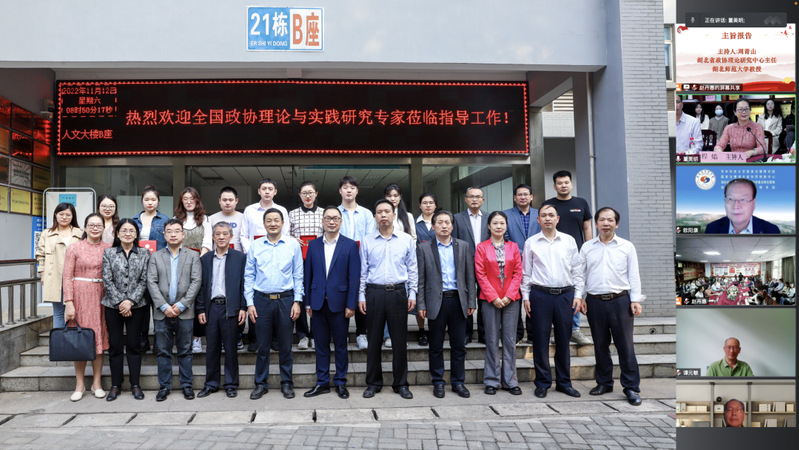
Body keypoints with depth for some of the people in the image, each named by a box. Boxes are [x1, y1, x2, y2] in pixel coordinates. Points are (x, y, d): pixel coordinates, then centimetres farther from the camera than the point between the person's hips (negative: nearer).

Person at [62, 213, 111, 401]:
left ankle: (97, 383, 16)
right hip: (80, 295, -2)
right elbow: (67, 277, -3)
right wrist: (69, 303, -10)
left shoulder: (108, 249, 6)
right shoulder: (75, 248, 0)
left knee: (99, 337, 5)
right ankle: (79, 384, 15)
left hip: (101, 297, 2)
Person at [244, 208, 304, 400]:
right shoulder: (255, 246, 3)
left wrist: (297, 301, -3)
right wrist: (250, 303, -1)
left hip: (286, 299, 0)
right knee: (262, 345, 7)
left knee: (285, 345, 7)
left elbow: (298, 275, 3)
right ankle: (261, 384, 20)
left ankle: (287, 383, 21)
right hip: (262, 299, 1)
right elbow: (249, 276, 5)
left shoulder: (293, 245, 2)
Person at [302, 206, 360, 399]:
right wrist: (308, 302, 5)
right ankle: (322, 382, 21)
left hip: (339, 302, -2)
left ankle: (341, 382, 20)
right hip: (318, 302, 3)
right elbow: (308, 275, 9)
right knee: (321, 344, 10)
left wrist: (351, 304, -9)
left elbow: (354, 277, -4)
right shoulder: (313, 245, 8)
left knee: (341, 345, 7)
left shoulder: (350, 245, -1)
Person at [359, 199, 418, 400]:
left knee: (400, 340, 4)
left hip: (398, 293, 0)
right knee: (374, 340, 6)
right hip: (374, 293, 0)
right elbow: (363, 271, 7)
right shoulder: (367, 241, 6)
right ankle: (373, 383, 19)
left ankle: (401, 384, 16)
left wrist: (412, 294, 2)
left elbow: (412, 269, 8)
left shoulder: (406, 240, 5)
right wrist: (361, 296, 3)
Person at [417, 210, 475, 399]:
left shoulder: (463, 246, 8)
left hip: (458, 301, 2)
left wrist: (471, 302, 3)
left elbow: (470, 275, 8)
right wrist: (421, 305, -4)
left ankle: (458, 382, 21)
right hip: (436, 302, -2)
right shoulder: (424, 248, 3)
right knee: (436, 346, 7)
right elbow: (420, 279, 1)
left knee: (459, 345, 8)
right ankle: (438, 382, 19)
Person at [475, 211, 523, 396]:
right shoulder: (481, 247, 2)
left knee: (510, 340, 5)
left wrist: (509, 296, -7)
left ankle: (510, 381, 16)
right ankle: (491, 381, 13)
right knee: (492, 341, 3)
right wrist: (493, 297, -10)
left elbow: (518, 273, 4)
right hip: (490, 300, -2)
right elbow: (480, 275, -3)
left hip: (511, 300, 2)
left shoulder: (513, 247, 9)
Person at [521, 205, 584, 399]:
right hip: (540, 295, -1)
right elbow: (526, 272, 7)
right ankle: (543, 383, 13)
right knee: (540, 340, 1)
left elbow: (577, 270, 10)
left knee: (563, 340, 8)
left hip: (565, 295, 1)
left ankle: (564, 382, 20)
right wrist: (526, 297, 1)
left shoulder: (569, 241, 8)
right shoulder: (531, 243, 5)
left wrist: (578, 295, 4)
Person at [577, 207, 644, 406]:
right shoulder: (587, 247, 9)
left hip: (620, 300, -2)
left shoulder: (627, 246, 5)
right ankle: (604, 382, 24)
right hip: (595, 301, 2)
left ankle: (631, 387, 9)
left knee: (625, 345, -1)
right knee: (600, 345, 11)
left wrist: (635, 299, -3)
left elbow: (634, 275, 4)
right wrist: (579, 296, 2)